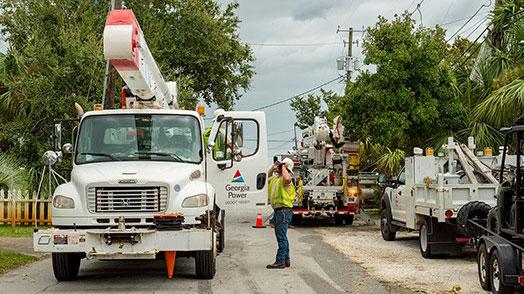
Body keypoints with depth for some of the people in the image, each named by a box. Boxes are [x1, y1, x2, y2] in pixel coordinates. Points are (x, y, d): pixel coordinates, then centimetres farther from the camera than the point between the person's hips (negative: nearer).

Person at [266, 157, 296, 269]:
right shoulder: (276, 178, 18)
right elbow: (268, 176, 39)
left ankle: (280, 261, -10)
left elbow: (287, 178, -38)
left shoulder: (284, 179, -12)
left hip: (283, 211, -11)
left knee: (281, 237, -10)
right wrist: (273, 168, 21)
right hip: (278, 211, 11)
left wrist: (283, 167, -20)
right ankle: (286, 260, 23)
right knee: (281, 237, 16)